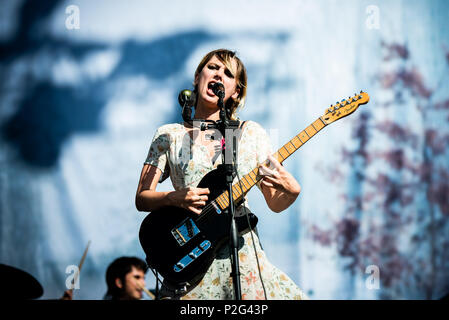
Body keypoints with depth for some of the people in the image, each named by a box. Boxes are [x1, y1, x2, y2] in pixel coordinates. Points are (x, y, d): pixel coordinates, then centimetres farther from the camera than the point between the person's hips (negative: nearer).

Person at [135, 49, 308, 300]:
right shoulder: (169, 136, 10)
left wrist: (291, 191, -12)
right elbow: (142, 199, 7)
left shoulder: (251, 133, 11)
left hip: (242, 253, 1)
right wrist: (175, 198, -13)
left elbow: (275, 203, 10)